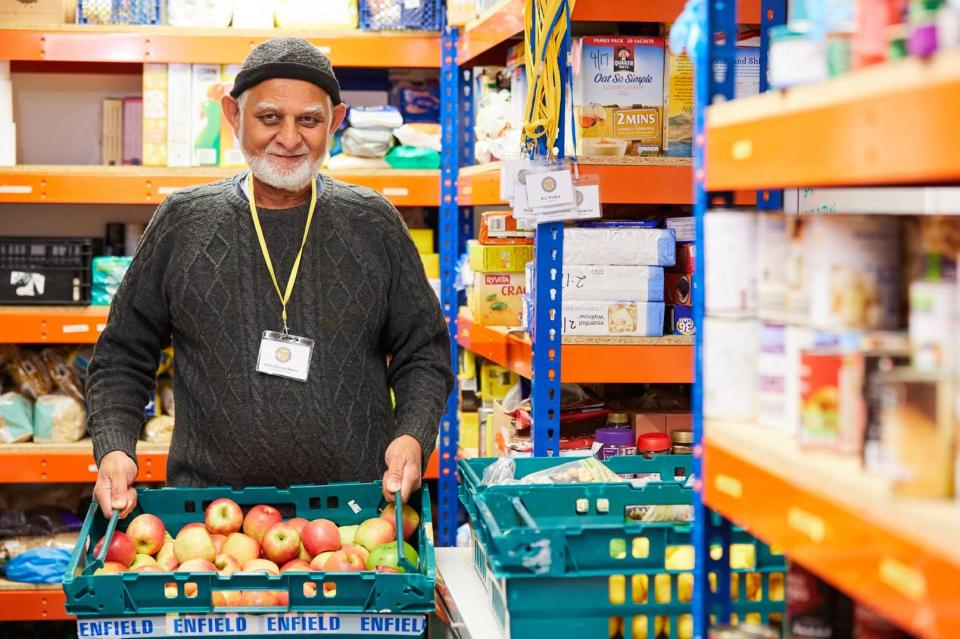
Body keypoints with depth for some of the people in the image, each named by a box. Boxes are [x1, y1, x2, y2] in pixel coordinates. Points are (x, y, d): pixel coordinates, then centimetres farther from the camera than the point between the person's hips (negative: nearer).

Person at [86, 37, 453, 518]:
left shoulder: (372, 224, 4)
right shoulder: (182, 222, 3)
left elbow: (423, 353, 9)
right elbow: (123, 358, 9)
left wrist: (413, 436, -8)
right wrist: (113, 449, -7)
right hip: (208, 507, 0)